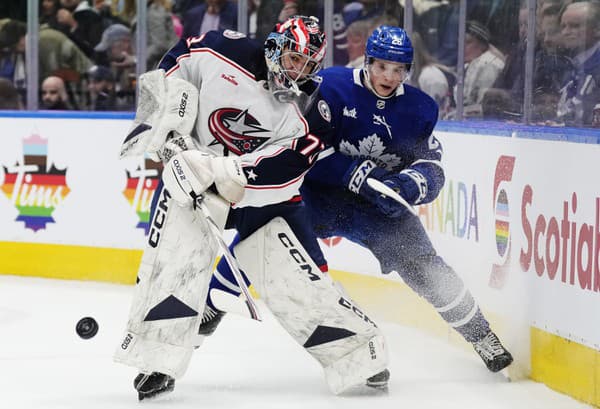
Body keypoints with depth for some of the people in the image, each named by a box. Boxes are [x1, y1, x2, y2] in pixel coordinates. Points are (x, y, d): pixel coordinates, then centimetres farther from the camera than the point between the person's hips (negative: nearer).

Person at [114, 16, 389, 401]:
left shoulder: (311, 112, -13)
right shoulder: (225, 52, -14)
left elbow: (279, 173, -25)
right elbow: (174, 69, 4)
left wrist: (218, 171, -36)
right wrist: (165, 116, -10)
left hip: (261, 195, 1)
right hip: (192, 168, 0)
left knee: (299, 274, -7)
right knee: (181, 247, -23)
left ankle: (358, 352, 10)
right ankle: (158, 361, -16)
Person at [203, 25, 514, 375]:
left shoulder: (419, 108, -4)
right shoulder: (331, 86, -15)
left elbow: (433, 170, -6)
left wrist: (409, 184, -29)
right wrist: (362, 174, -27)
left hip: (379, 205, 2)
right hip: (317, 190, -2)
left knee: (421, 262, -13)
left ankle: (482, 336, 2)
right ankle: (209, 307, -1)